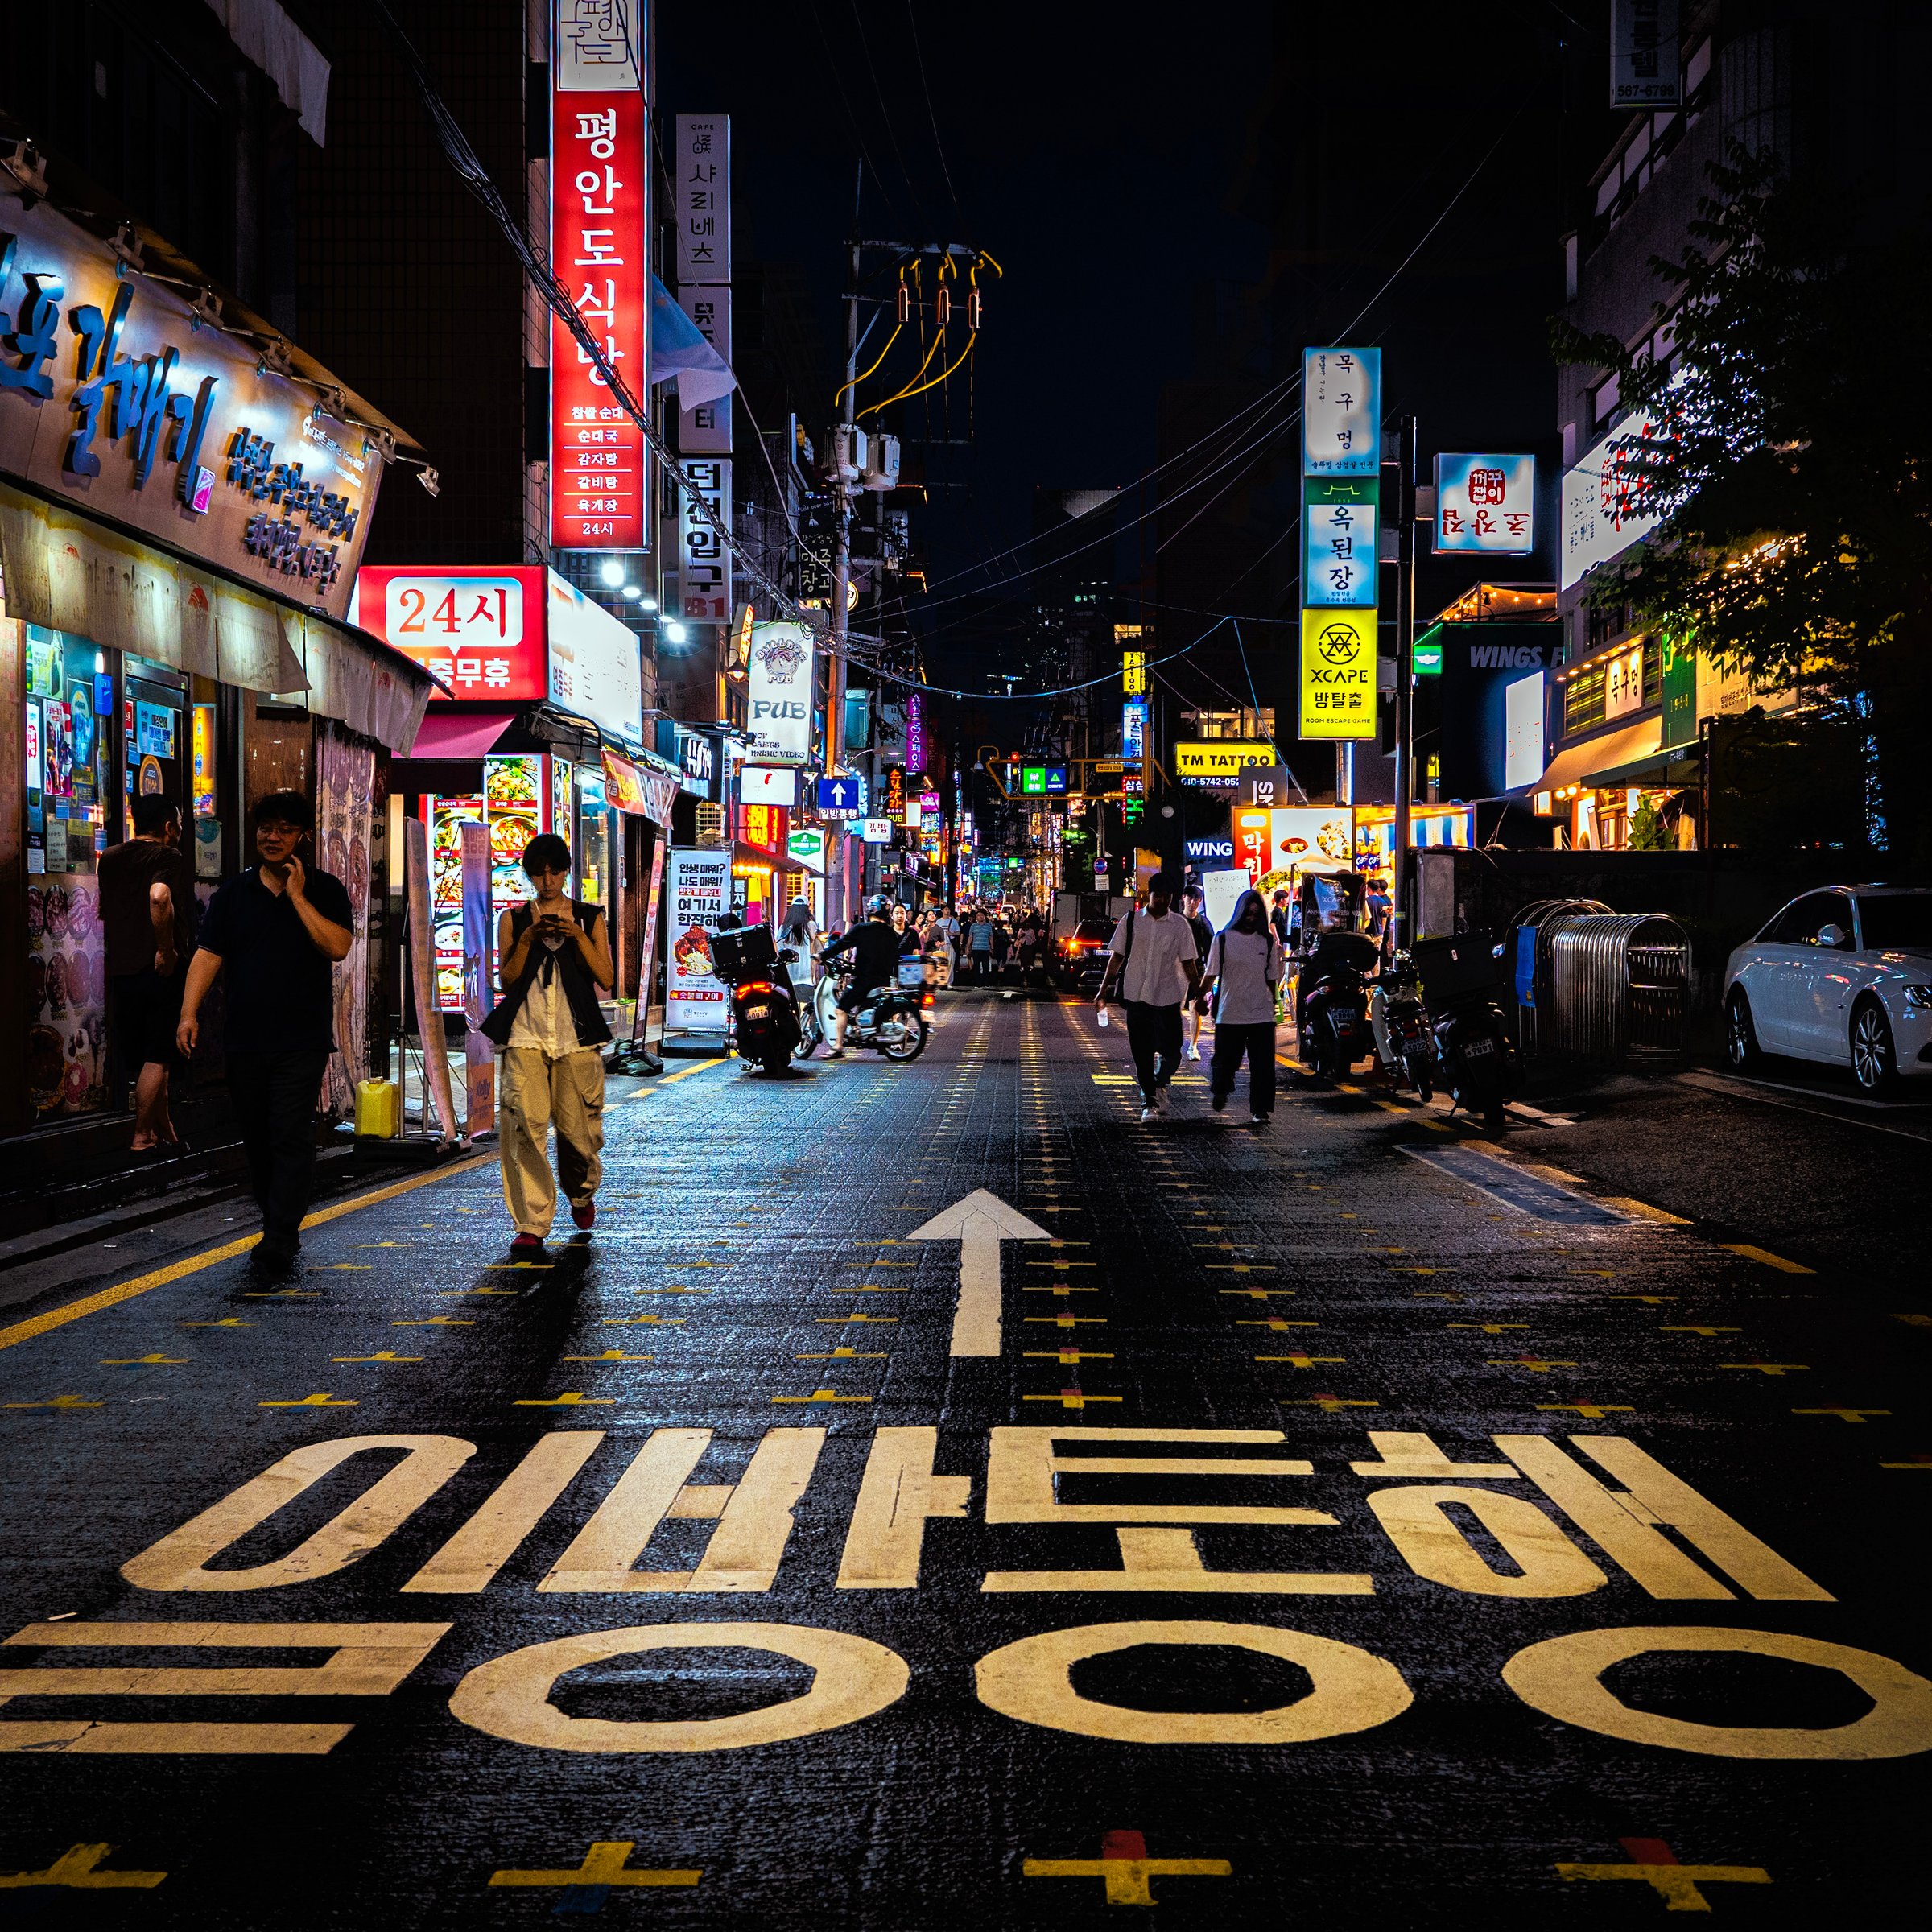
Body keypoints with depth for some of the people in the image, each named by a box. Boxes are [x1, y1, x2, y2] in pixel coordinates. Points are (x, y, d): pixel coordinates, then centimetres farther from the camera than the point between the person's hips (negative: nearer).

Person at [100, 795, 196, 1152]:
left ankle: (164, 1130, 23)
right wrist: (167, 950, -22)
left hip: (121, 971, 7)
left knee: (143, 1058, 14)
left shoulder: (109, 858, 11)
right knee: (157, 1058, 0)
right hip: (161, 971, -7)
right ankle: (142, 1137, 0)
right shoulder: (170, 858, -11)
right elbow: (159, 897, -30)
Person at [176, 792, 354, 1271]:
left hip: (302, 1040, -3)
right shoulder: (234, 893, 11)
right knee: (256, 1138, 8)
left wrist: (298, 897, -12)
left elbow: (338, 946, -11)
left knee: (291, 1137, -10)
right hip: (244, 1036, 4)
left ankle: (280, 1240, -11)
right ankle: (277, 1227, 19)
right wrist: (189, 1012, -8)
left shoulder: (324, 890, 4)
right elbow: (208, 953, 4)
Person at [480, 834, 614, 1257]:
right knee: (524, 1125, -14)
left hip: (576, 1037, 0)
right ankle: (531, 1225, -11)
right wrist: (526, 940, -9)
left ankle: (581, 1194, 33)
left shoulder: (589, 917, 11)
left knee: (577, 1128, 0)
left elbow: (606, 979, 3)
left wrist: (579, 936, -9)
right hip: (525, 1035, 0)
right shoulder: (514, 920, 11)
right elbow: (506, 981, 5)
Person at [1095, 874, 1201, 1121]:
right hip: (1137, 996, 0)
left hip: (1168, 997, 0)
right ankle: (1149, 1102, 14)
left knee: (1171, 1051, -2)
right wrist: (1104, 989, 5)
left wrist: (1198, 995, 2)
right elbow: (1117, 957, 7)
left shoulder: (1180, 925, 1)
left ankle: (1159, 1082, 28)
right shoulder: (1131, 921, 2)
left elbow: (1188, 963, 5)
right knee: (1142, 1053, 2)